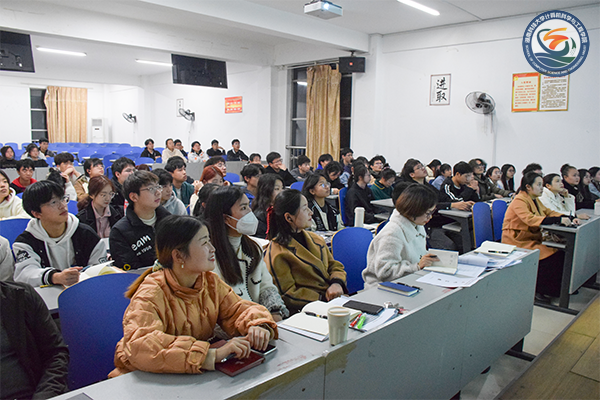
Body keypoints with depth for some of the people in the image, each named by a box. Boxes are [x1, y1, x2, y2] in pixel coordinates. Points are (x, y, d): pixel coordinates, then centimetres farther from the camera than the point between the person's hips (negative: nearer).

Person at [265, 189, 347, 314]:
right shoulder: (276, 252, -6)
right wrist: (323, 297, -15)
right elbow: (287, 295, -8)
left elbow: (336, 266, 21)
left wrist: (337, 283, -3)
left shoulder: (316, 238, 17)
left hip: (334, 298, 7)